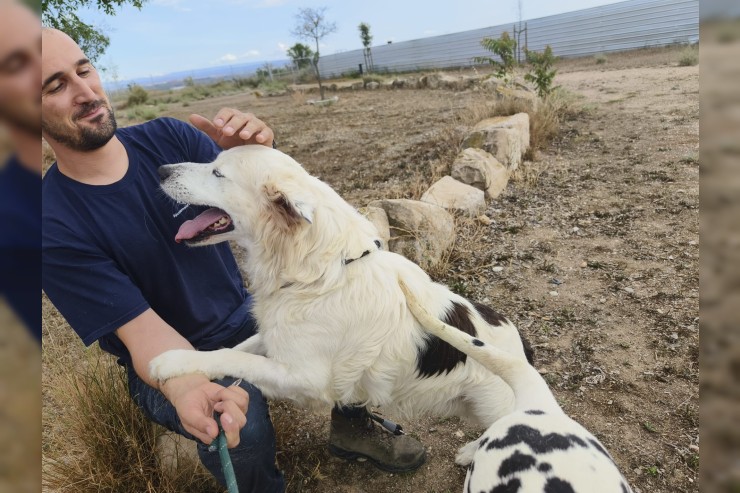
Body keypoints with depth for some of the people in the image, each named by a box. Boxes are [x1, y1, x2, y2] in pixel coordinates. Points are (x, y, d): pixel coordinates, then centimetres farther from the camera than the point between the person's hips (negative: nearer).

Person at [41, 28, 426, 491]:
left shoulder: (166, 136, -9)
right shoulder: (55, 225, -19)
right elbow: (142, 330, -22)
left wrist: (254, 157, -31)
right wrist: (186, 390, -44)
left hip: (247, 314, 5)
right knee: (242, 435, -32)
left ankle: (352, 426, 16)